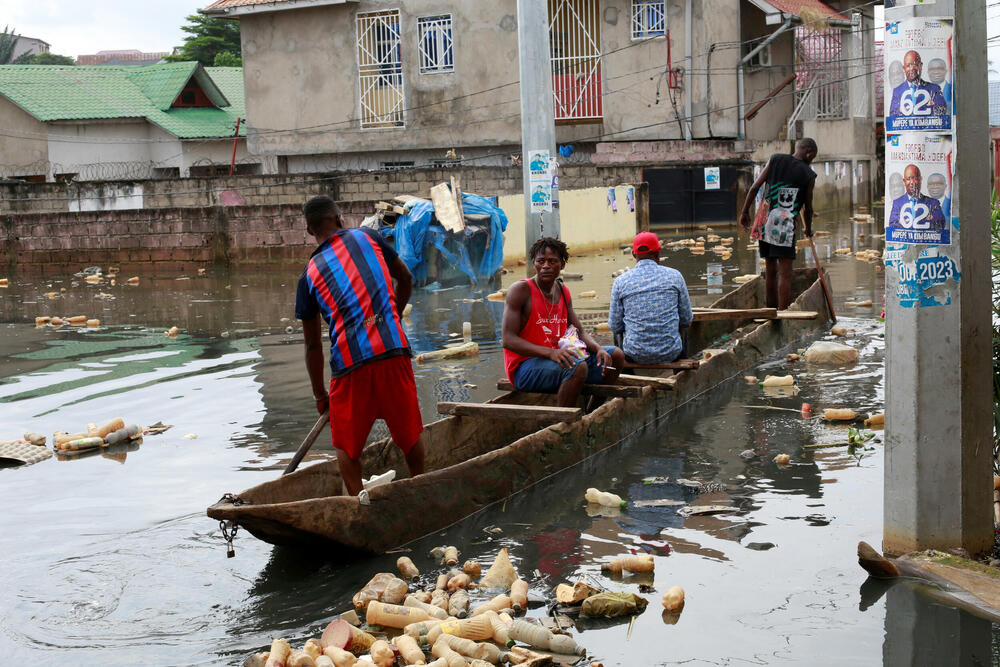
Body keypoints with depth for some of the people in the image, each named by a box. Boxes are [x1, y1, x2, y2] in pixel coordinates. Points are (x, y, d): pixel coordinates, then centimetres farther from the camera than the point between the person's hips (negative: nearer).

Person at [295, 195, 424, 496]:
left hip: (349, 361, -1)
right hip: (393, 350, 1)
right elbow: (405, 279, 24)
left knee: (347, 444, 14)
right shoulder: (368, 238, 12)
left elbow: (313, 344, 14)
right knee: (409, 433, 18)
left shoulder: (309, 275, 11)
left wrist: (319, 395, 24)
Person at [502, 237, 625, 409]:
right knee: (578, 367, -34)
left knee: (615, 355, 6)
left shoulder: (563, 291, 11)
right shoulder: (520, 290, -12)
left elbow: (579, 333, 17)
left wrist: (598, 349, -6)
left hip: (557, 357, 8)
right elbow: (508, 340, -19)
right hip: (524, 367, -8)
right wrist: (551, 353, -31)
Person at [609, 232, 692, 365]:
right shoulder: (674, 276, -3)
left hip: (636, 355, 0)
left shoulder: (620, 281, -4)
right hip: (670, 353, 0)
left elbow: (615, 327, 0)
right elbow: (686, 320, 3)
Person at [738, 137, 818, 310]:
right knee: (785, 272, -4)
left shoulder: (776, 159, 9)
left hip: (765, 220, 4)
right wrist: (808, 228, 25)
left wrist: (745, 211, 11)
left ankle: (772, 310, 23)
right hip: (786, 224, -4)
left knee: (770, 270, 14)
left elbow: (755, 187, 4)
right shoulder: (808, 174, 1)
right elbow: (807, 207, 8)